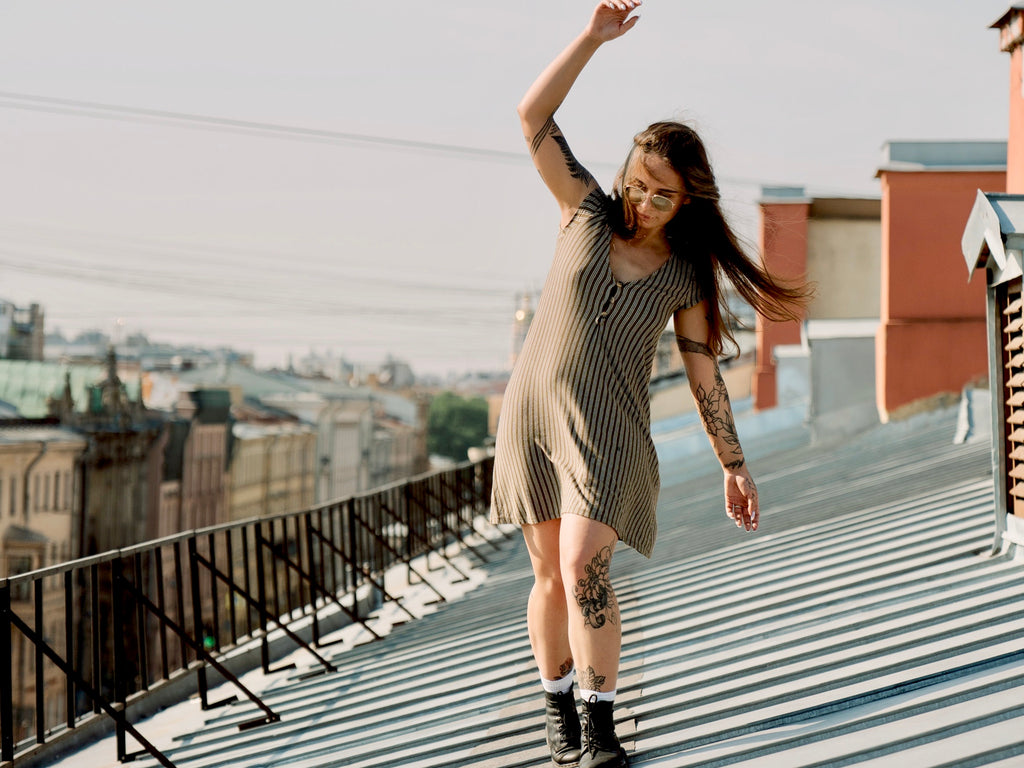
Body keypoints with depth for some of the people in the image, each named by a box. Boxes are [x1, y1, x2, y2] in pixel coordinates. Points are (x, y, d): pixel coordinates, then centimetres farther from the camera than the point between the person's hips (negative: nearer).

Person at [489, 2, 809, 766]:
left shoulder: (685, 274, 1)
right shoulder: (588, 211, 1)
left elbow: (704, 375, 6)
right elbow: (533, 116, -8)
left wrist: (735, 467, 6)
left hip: (610, 429, -1)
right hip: (534, 410, 1)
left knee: (584, 569, -18)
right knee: (551, 576, 6)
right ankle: (559, 705, 25)